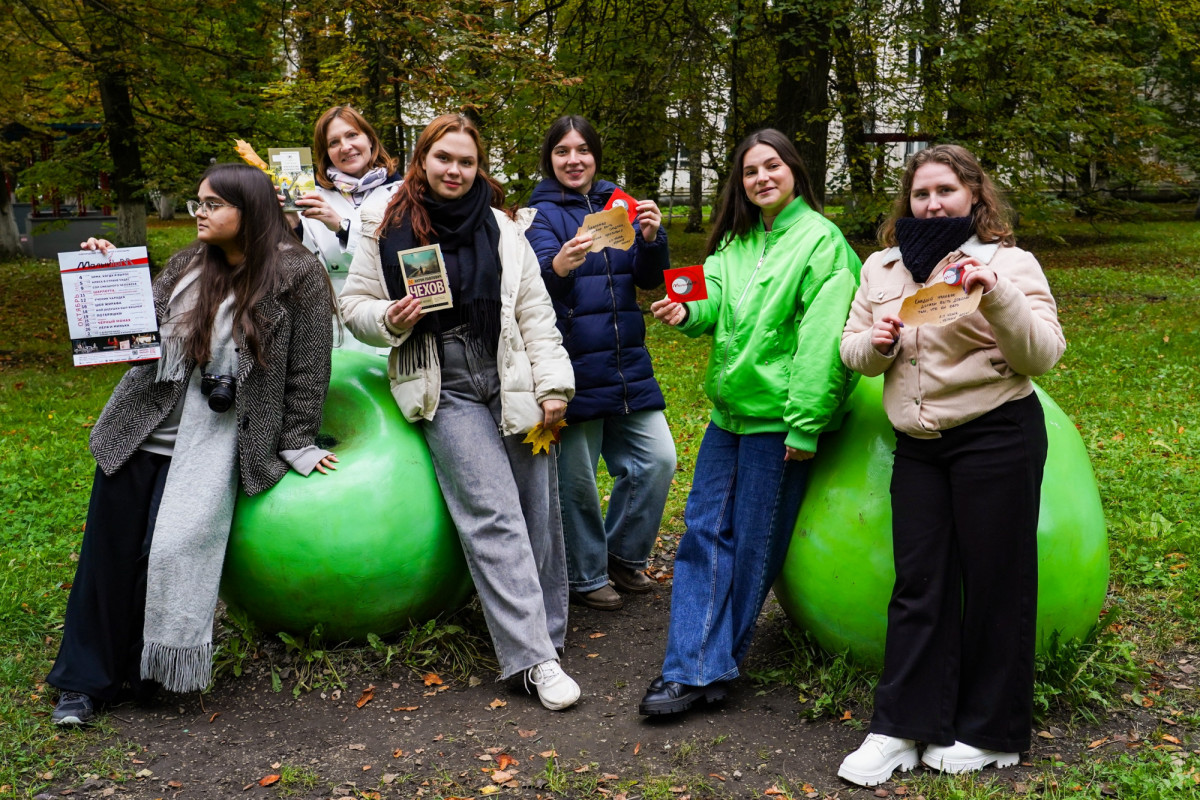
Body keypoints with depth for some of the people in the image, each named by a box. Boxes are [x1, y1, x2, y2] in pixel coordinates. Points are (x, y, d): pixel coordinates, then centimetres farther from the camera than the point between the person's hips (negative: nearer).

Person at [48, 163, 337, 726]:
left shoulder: (296, 274, -8)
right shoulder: (186, 265, 8)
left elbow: (307, 368, -6)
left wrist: (296, 445, -6)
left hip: (209, 440, -5)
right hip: (139, 426, 5)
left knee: (173, 551, -7)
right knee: (108, 552, 7)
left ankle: (151, 669, 19)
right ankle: (87, 679, 23)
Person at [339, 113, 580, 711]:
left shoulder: (503, 229, 10)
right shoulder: (389, 230, 5)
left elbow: (535, 313, 8)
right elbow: (354, 304, 10)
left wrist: (554, 385, 1)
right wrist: (390, 319, -12)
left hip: (513, 385, 3)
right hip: (446, 393, -2)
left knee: (537, 513, 4)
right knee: (494, 517, -11)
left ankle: (547, 632, 22)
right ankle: (535, 659, -8)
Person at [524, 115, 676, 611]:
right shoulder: (542, 213, -1)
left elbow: (649, 278, 5)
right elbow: (537, 282, -19)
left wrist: (651, 239, -16)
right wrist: (558, 266, -42)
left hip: (627, 364, 5)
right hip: (573, 367, -4)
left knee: (657, 460, 3)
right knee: (575, 478, 0)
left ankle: (624, 553, 26)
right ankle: (585, 575, 21)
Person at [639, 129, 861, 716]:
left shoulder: (820, 238, -8)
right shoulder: (736, 241, 13)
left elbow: (822, 340, -14)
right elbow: (715, 301, 8)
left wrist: (806, 426, -18)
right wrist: (688, 312, -16)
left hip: (777, 415, -7)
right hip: (730, 408, 7)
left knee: (753, 541, 3)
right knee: (704, 528, 4)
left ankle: (713, 662, 16)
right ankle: (695, 667, 10)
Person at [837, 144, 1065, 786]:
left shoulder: (1010, 263, -2)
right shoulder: (881, 268, 12)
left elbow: (1043, 353, -10)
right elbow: (852, 351, 14)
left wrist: (996, 295, -25)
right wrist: (876, 344, -9)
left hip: (996, 437, -4)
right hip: (918, 444, 4)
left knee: (994, 582, 4)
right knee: (918, 583, 6)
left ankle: (991, 733, 19)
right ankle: (901, 729, 13)